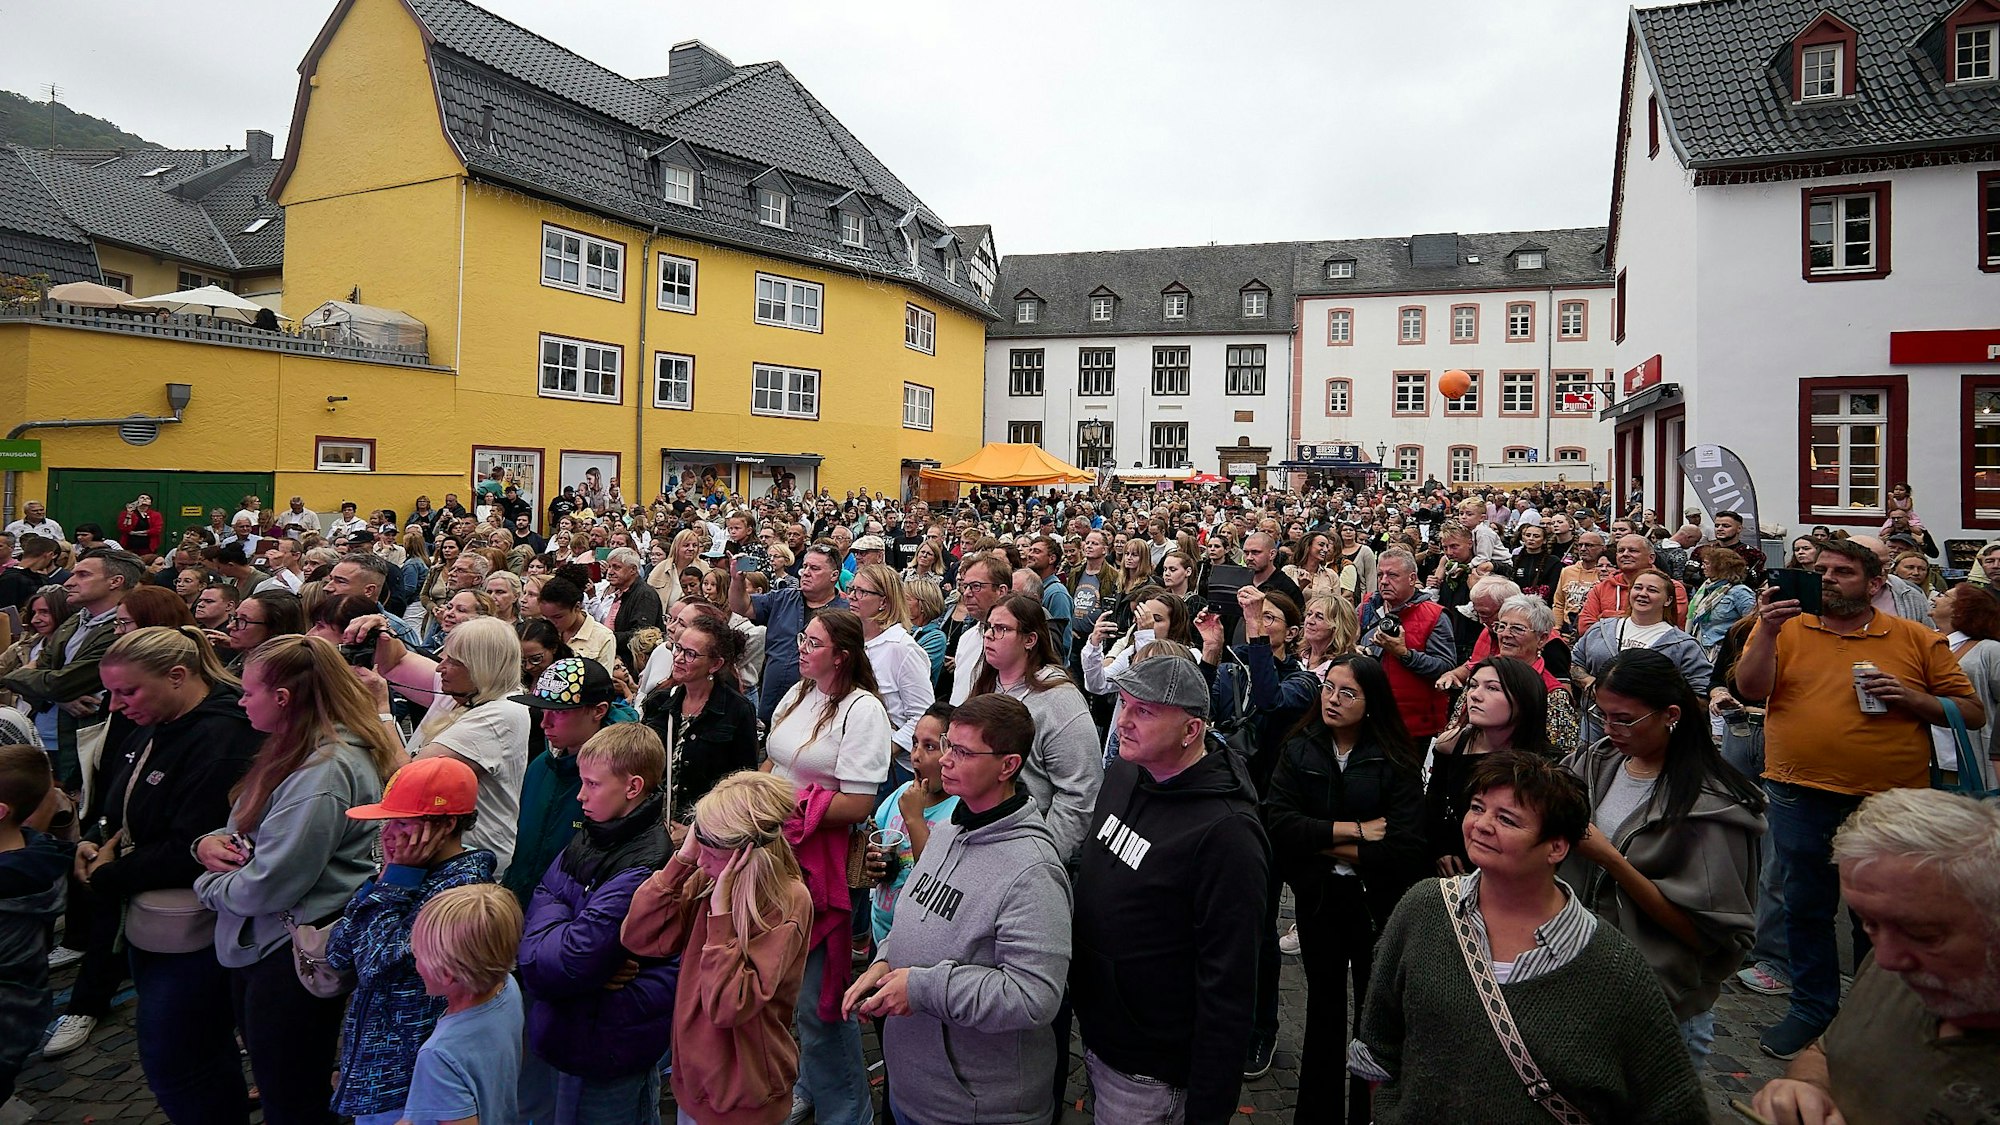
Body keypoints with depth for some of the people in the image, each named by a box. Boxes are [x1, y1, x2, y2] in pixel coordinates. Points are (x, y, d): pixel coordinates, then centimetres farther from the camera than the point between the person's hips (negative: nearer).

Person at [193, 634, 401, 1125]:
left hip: (291, 955, -10)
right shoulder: (296, 749, 6)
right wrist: (210, 841, -3)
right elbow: (250, 829, 18)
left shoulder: (326, 772, -28)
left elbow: (267, 886, -26)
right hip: (261, 942, 10)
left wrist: (210, 884, -6)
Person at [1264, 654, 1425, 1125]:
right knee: (1324, 1006, 20)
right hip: (1317, 899, 2)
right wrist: (1354, 830, -23)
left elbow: (1406, 850, -21)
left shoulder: (1394, 762, -14)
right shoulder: (1298, 750, -7)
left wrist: (1332, 847, -18)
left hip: (1377, 903, -2)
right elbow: (1278, 824, -19)